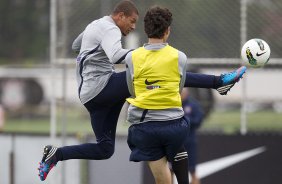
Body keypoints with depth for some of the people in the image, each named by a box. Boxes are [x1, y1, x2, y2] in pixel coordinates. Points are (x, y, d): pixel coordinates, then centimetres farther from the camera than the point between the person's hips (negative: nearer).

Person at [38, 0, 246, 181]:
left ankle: (55, 154, 5)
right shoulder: (110, 29, -10)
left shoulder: (94, 25, 21)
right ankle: (220, 81, -19)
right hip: (104, 85, -10)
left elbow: (75, 46, 40)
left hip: (90, 95, 10)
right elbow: (116, 56, -32)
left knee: (105, 149, 12)